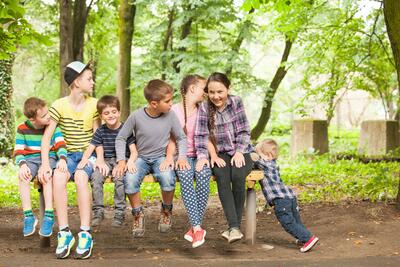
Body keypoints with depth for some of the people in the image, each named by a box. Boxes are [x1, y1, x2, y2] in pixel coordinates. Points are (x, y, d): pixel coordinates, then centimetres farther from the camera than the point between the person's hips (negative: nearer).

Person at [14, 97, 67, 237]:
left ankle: (49, 216, -33)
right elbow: (18, 151, -4)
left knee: (46, 176, -34)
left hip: (50, 157, -1)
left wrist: (62, 159, -31)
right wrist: (22, 164, -25)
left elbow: (60, 145, -10)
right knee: (23, 176, -31)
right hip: (30, 159, 1)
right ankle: (28, 216, -26)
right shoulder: (22, 129, -2)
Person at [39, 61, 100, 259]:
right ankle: (64, 232, -29)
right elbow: (46, 136, -4)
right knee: (58, 176, -34)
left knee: (80, 176, -35)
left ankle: (85, 234, -34)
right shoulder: (59, 106, 0)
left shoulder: (93, 104, 2)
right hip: (68, 154, 1)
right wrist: (45, 163, -17)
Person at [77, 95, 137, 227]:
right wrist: (84, 159, -19)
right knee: (95, 177, -27)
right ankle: (98, 211, -15)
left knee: (119, 178, -32)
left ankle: (120, 212, -18)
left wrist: (130, 161, -31)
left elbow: (134, 150, -9)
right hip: (105, 161, 3)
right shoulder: (101, 131, 6)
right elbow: (90, 148, 3)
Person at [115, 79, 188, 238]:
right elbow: (121, 138, -1)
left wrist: (182, 157, -12)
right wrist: (121, 160, -12)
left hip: (161, 158, 1)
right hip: (141, 158, 0)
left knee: (168, 178, -32)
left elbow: (181, 138, 4)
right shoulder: (136, 116, -13)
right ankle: (138, 214, -3)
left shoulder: (170, 116, -9)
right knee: (129, 180, -31)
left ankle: (166, 211, 0)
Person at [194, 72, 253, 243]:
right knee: (222, 175, -32)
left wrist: (239, 152, -14)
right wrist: (202, 155, -21)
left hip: (240, 152, 0)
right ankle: (234, 227, -37)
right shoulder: (204, 108, 0)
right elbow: (201, 135, -6)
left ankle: (235, 226, -24)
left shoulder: (236, 102, -1)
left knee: (237, 175, -32)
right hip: (220, 154, 0)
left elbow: (243, 131, -2)